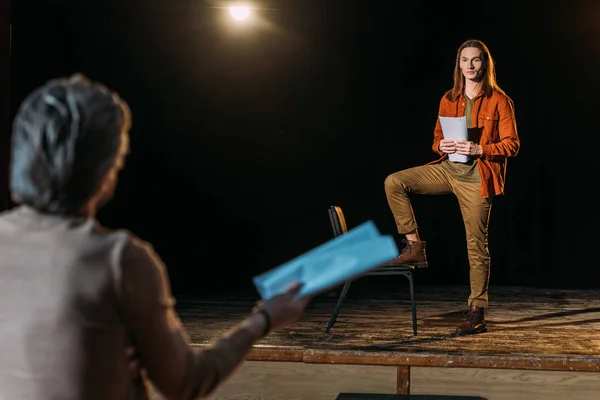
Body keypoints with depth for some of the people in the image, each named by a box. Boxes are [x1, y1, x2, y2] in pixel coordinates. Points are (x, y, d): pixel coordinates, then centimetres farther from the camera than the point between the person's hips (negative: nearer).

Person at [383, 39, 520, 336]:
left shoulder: (499, 100, -5)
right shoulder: (449, 100, 9)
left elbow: (512, 144, -7)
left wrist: (478, 149, -21)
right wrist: (441, 145, -7)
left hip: (476, 179, -5)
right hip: (447, 168, 5)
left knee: (476, 245, -2)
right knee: (394, 183, -10)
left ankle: (477, 314, 8)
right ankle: (414, 246, 0)